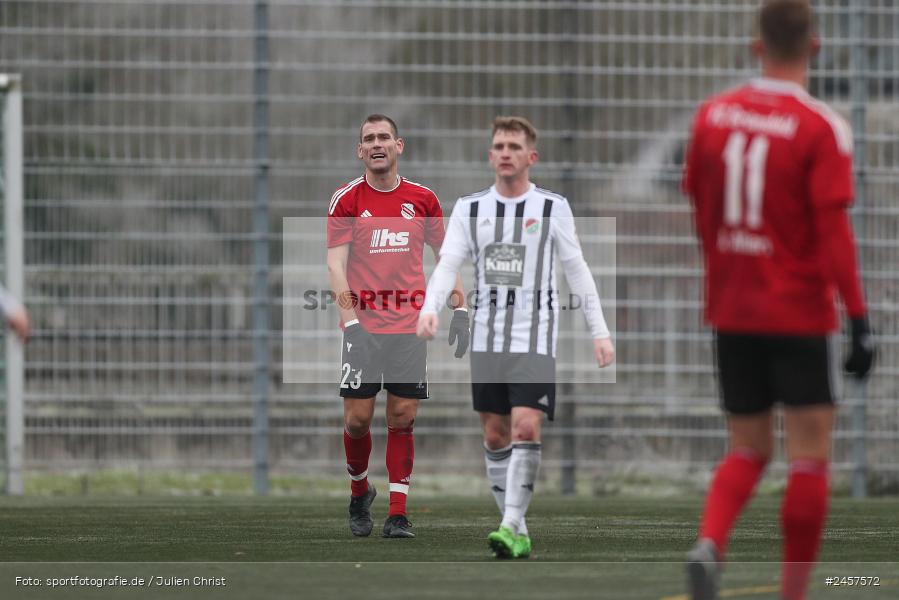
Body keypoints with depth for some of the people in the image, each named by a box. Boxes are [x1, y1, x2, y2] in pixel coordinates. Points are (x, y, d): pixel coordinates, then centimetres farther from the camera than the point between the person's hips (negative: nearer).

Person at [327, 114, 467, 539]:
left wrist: (460, 311, 6)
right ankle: (360, 492, 22)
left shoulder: (422, 199, 6)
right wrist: (348, 319, -17)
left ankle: (398, 513, 3)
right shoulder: (346, 200, -1)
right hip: (364, 325, -1)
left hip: (410, 325, 2)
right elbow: (335, 264, -6)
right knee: (357, 417, -4)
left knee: (402, 416, -1)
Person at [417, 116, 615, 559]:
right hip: (486, 336, 3)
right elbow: (447, 265, -1)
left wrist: (600, 331, 3)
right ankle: (518, 535, 12)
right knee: (496, 436, 4)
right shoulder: (469, 209, 7)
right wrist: (430, 307, -20)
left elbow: (577, 271, 6)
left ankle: (511, 526, -16)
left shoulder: (553, 208, 1)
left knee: (526, 428, -17)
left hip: (534, 336, -3)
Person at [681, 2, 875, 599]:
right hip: (800, 315, -5)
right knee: (810, 454, 4)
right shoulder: (822, 129, -12)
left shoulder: (714, 114, 2)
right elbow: (833, 230, -17)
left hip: (732, 311, 5)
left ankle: (709, 544, -14)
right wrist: (859, 320, -15)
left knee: (748, 449, 14)